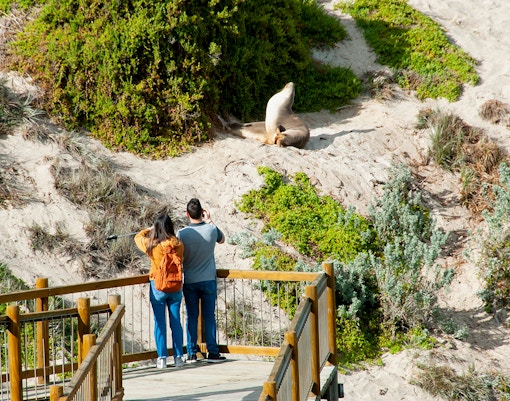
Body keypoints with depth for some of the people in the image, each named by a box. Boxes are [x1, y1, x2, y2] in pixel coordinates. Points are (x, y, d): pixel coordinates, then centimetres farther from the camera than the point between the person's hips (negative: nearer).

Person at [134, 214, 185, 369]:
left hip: (157, 287, -2)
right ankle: (178, 357, 11)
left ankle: (162, 358, 1)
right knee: (176, 322, 9)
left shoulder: (151, 244, -12)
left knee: (159, 322, 3)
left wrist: (150, 230, 24)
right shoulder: (179, 245, -8)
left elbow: (138, 237, 9)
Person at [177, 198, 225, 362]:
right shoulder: (211, 230, -9)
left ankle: (191, 353, 5)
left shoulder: (182, 233, -12)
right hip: (208, 280, 1)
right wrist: (209, 221, 15)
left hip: (189, 281, 0)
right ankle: (213, 352, 7)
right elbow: (222, 239, 15)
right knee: (209, 316, 7)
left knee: (191, 317, 6)